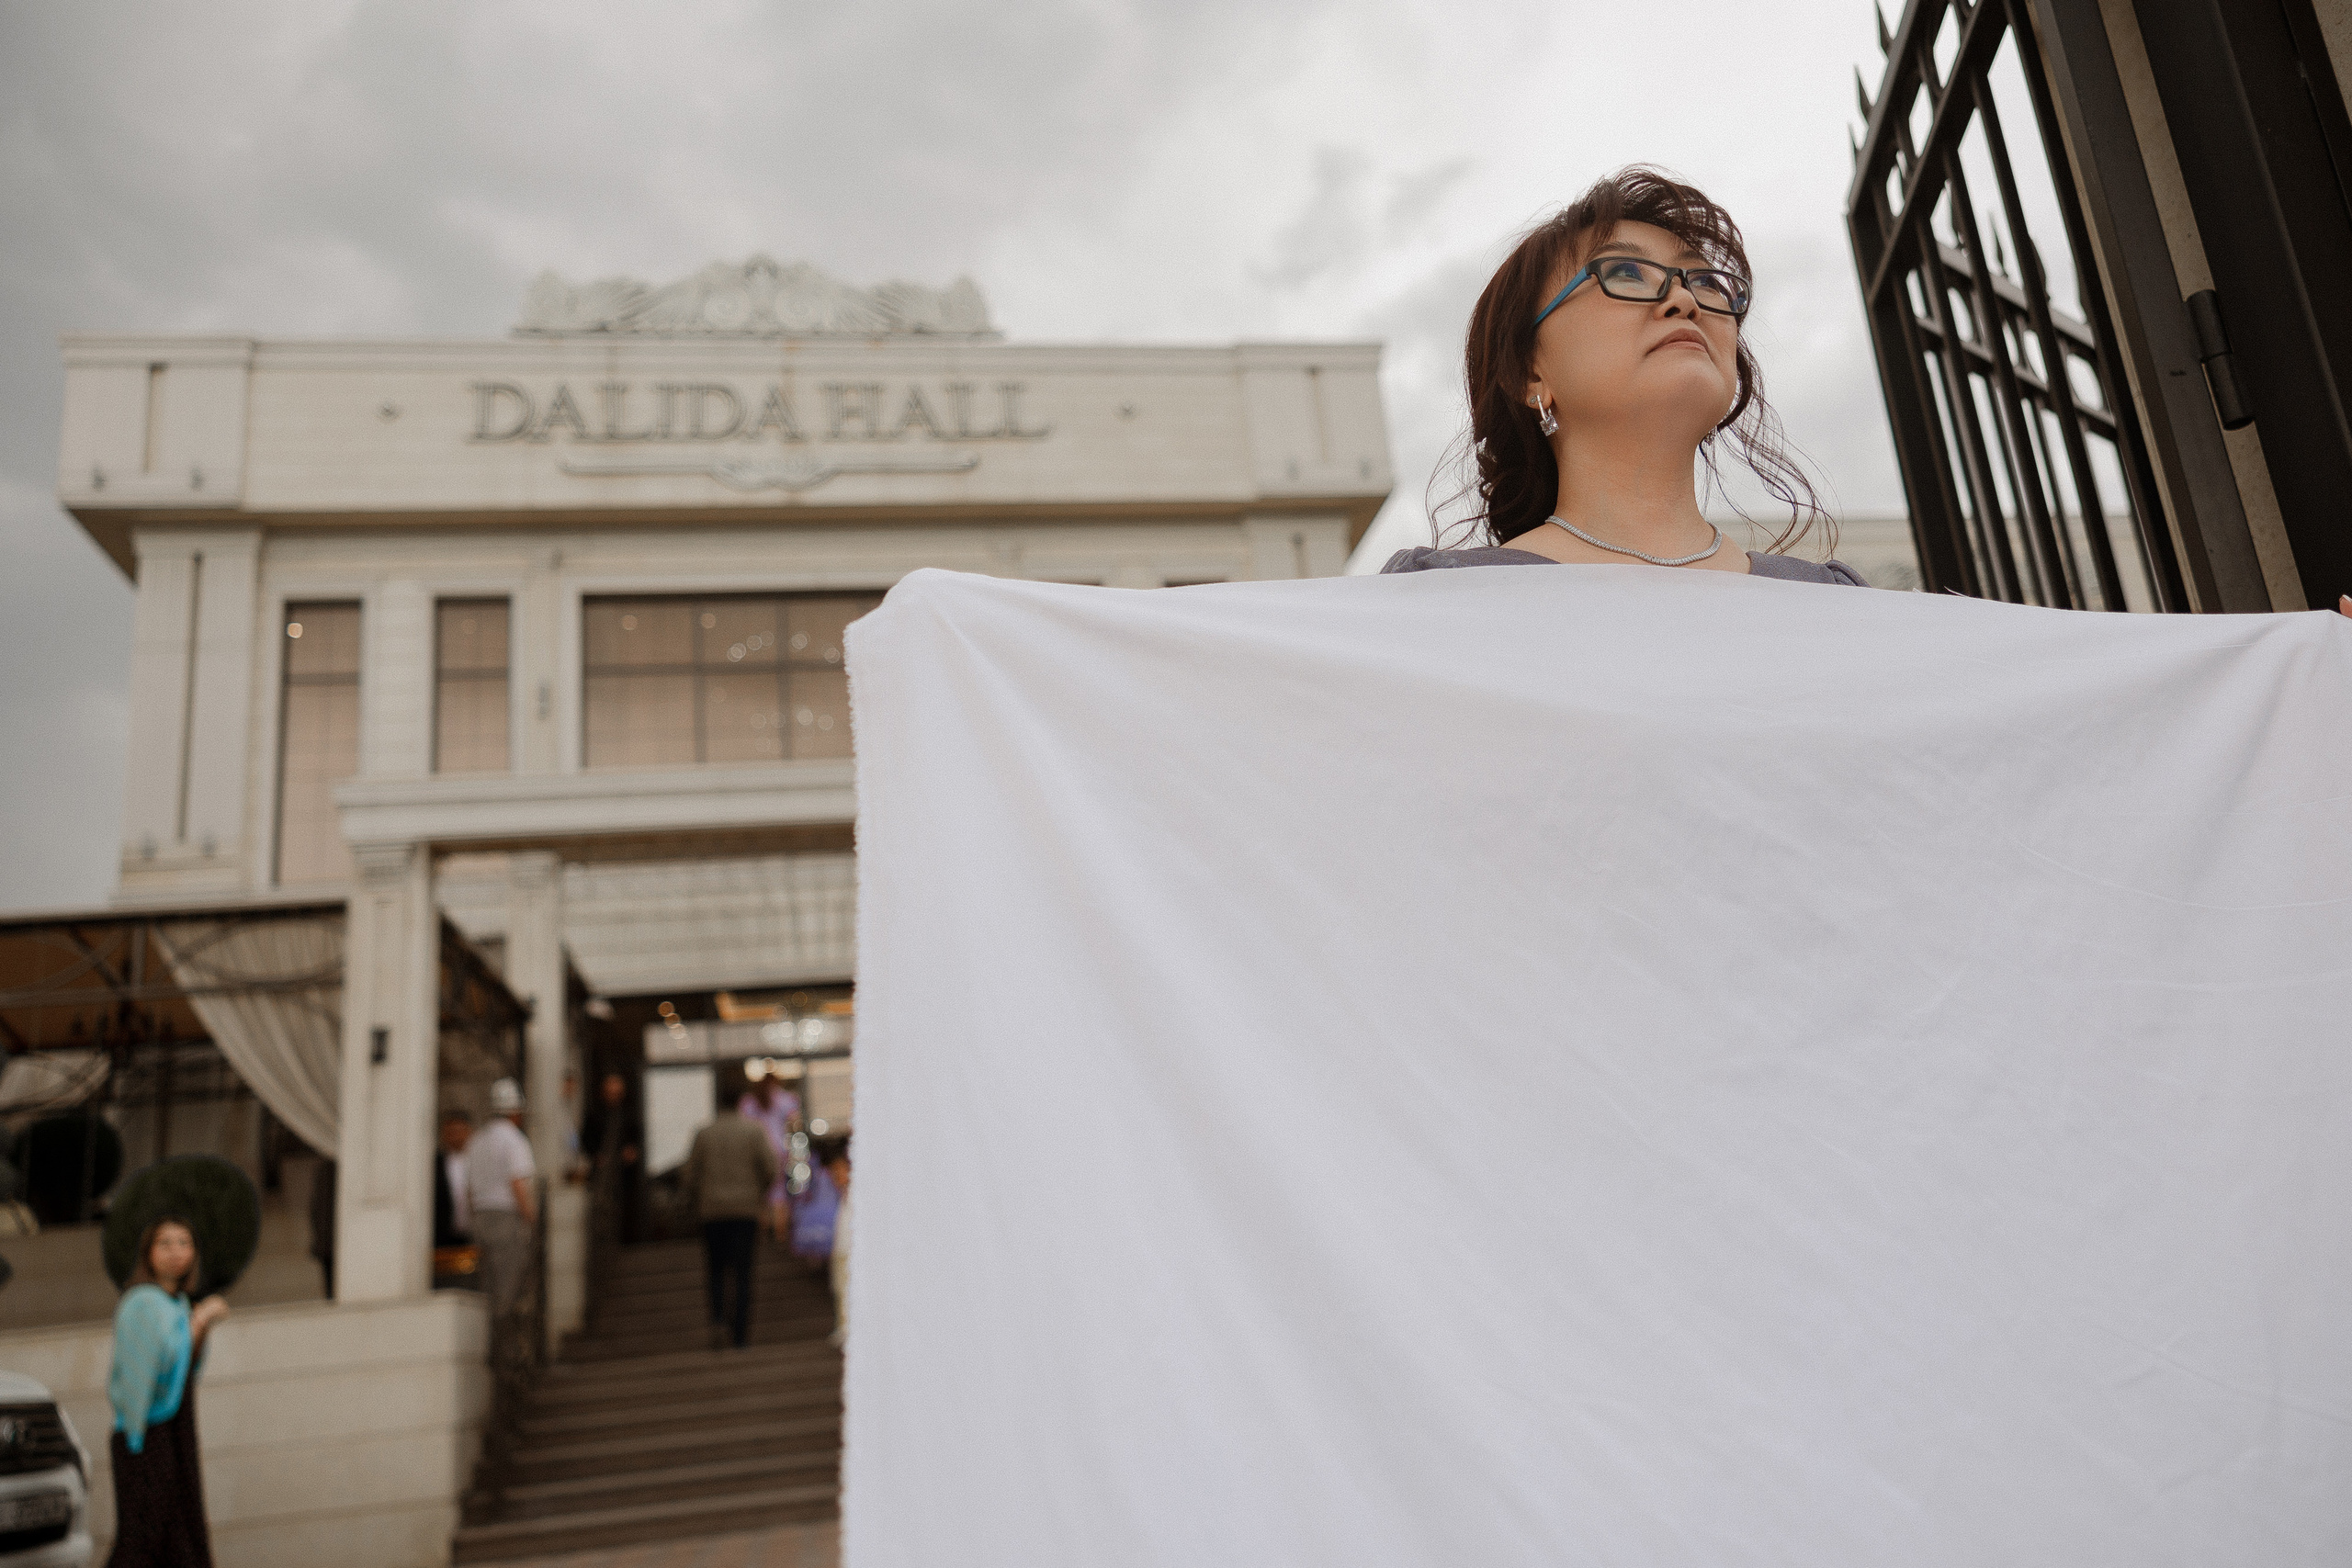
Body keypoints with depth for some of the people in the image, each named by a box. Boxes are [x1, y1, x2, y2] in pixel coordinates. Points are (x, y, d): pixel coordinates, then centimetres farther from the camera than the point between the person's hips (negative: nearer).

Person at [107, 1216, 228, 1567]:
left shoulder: (174, 1301, 11)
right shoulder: (143, 1302, -16)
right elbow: (168, 1360, -28)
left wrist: (204, 1327, -1)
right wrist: (201, 1317, -16)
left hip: (174, 1435, 9)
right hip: (150, 1440, -9)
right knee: (146, 1538, -5)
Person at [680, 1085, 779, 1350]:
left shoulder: (704, 1133, 4)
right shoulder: (754, 1131, -1)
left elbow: (691, 1177, 3)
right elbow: (769, 1169, -7)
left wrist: (695, 1202, 19)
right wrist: (761, 1192, 11)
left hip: (712, 1211, 1)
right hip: (745, 1210, -1)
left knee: (716, 1271, 12)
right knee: (742, 1273, 3)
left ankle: (718, 1319, -10)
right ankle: (740, 1333, 0)